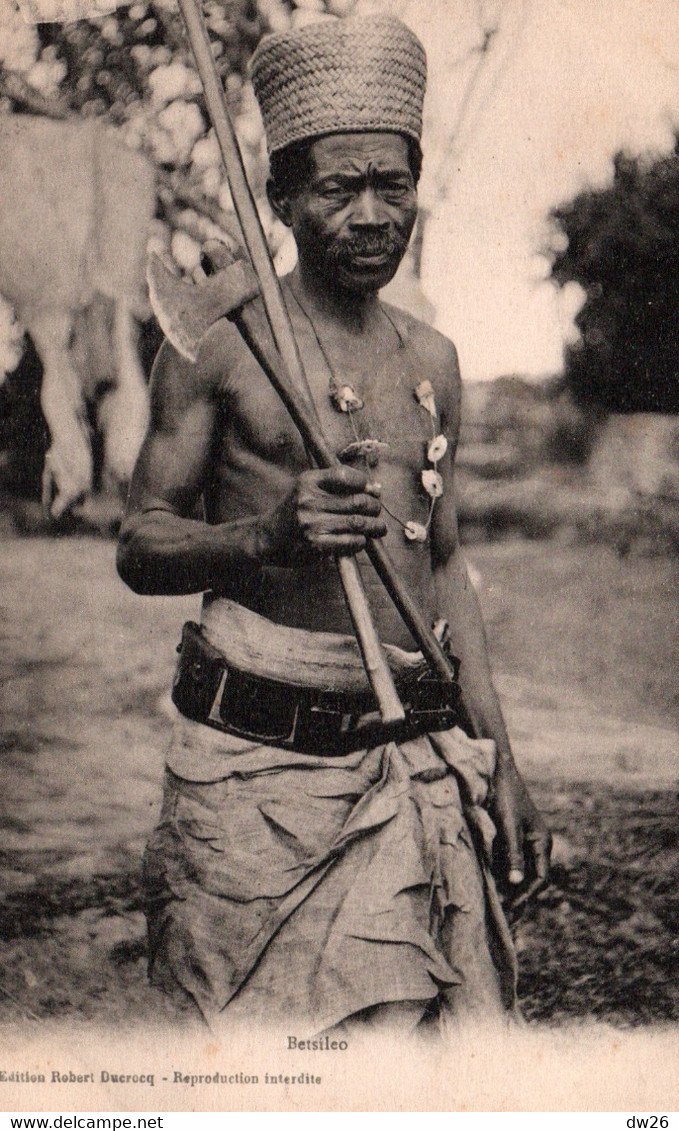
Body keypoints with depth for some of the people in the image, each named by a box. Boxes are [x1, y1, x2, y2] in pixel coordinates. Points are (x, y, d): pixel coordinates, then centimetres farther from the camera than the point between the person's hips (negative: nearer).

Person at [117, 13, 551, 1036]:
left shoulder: (433, 360, 12)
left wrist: (499, 760, 14)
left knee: (408, 1021, 2)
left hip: (417, 762, 4)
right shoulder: (218, 343, -3)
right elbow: (140, 547, -3)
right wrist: (269, 537, -23)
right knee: (249, 1034, 2)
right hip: (256, 761, -4)